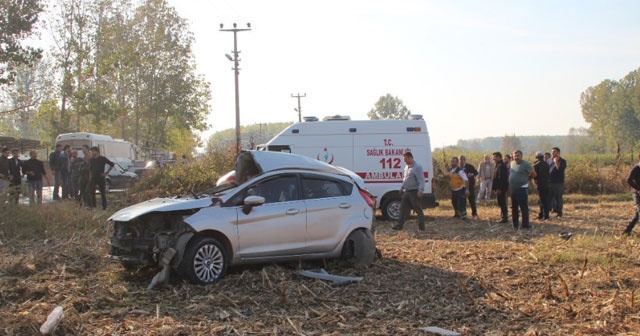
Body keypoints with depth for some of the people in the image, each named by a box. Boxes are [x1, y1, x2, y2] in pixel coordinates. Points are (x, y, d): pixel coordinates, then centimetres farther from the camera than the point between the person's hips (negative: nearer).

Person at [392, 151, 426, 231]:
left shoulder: (417, 167, -13)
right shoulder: (406, 167, 15)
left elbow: (421, 180, -19)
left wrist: (420, 190, -28)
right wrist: (402, 188, 27)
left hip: (414, 192, -9)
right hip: (407, 192, 9)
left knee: (418, 210, 0)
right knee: (403, 209, 6)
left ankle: (421, 227, 8)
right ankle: (400, 225, 8)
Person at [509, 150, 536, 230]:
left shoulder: (526, 164, -12)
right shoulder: (512, 163, 9)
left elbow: (533, 174, -7)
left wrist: (526, 178, 3)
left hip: (522, 189, -7)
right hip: (513, 188, 7)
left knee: (524, 207, -4)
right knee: (514, 207, 13)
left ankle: (525, 224, 1)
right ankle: (515, 224, 22)